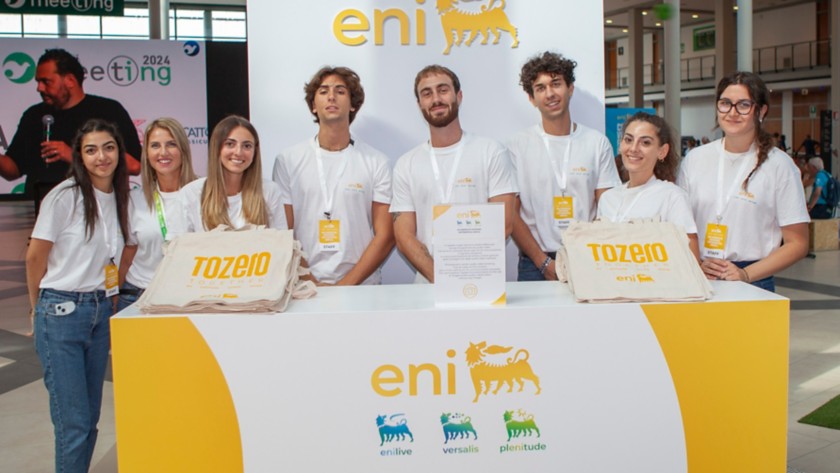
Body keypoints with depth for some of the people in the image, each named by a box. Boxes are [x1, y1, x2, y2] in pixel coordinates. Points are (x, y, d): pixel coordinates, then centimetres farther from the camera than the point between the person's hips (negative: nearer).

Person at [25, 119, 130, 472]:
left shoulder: (120, 198, 7)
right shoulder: (65, 196, -11)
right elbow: (35, 258, -5)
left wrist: (105, 296, 10)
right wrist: (44, 308, 5)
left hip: (102, 311, 6)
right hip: (62, 312, -6)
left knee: (90, 417, 12)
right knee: (74, 422, -4)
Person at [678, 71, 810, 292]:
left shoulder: (779, 165, -1)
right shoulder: (694, 159, 7)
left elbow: (797, 244, -1)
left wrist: (746, 274, -12)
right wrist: (696, 266, -8)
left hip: (754, 284, -2)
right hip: (698, 280, 2)